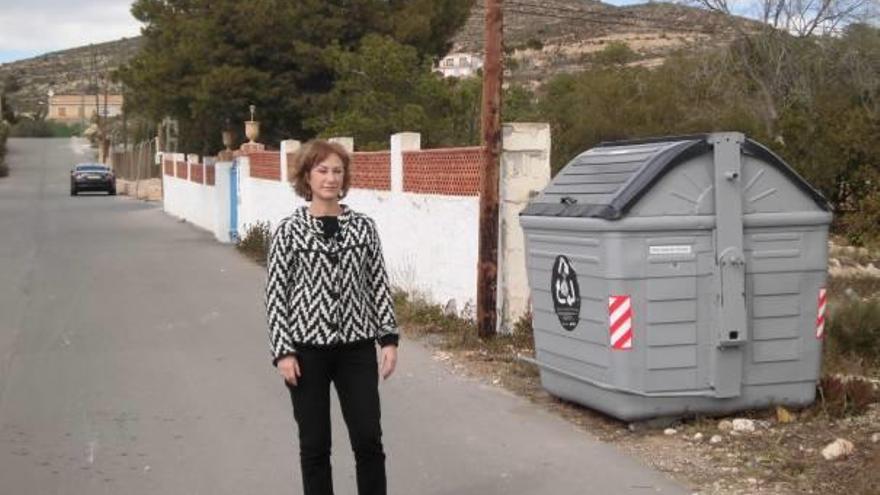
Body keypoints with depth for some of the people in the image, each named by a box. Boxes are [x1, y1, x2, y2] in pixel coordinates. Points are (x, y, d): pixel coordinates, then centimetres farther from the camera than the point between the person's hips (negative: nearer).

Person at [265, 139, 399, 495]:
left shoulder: (363, 226, 4)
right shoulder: (290, 230, -2)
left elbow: (379, 284, 6)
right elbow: (275, 293, -3)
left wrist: (389, 338, 0)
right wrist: (282, 351, -9)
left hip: (356, 348, 2)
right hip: (308, 349, -2)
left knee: (369, 439, 3)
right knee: (315, 445, 7)